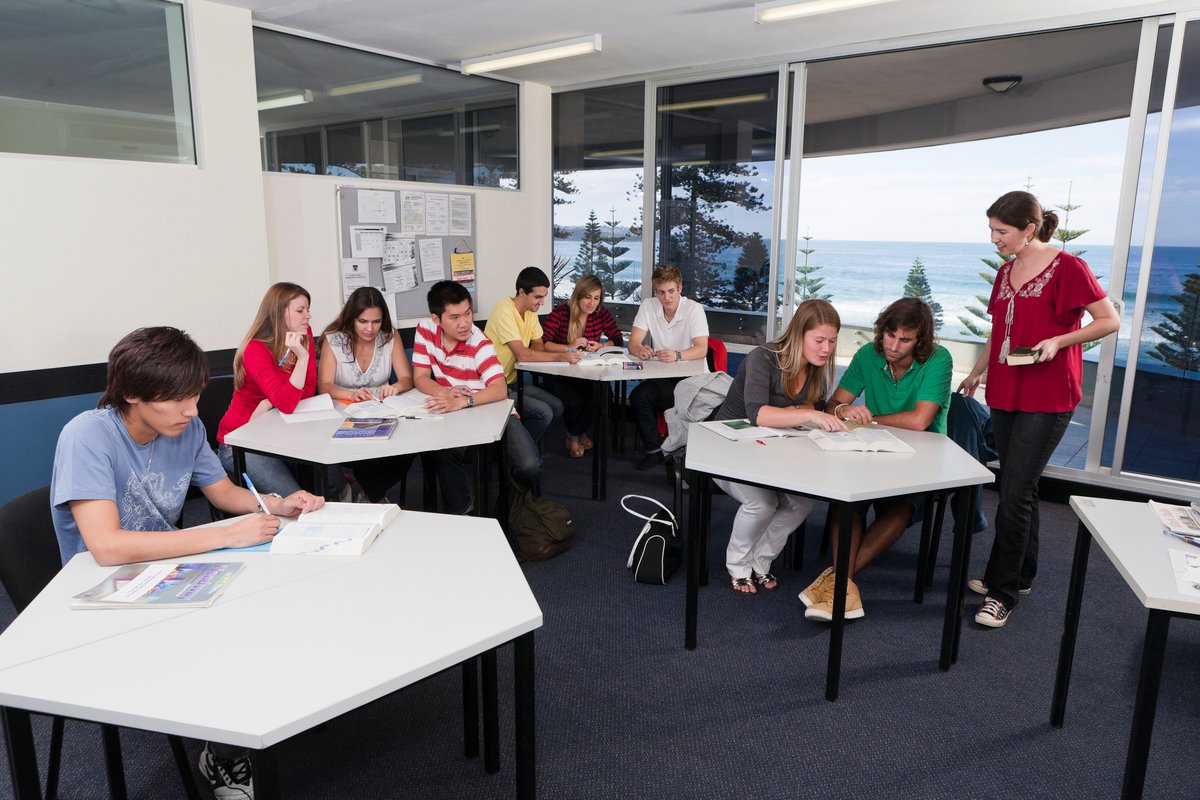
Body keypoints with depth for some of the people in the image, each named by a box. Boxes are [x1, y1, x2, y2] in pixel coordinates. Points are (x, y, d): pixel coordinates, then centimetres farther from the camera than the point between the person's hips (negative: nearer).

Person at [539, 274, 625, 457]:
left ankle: (577, 433, 9)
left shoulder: (602, 314, 0)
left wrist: (600, 346, -18)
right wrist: (569, 347, -33)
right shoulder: (560, 312, -14)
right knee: (573, 400, -29)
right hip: (558, 373, -4)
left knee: (601, 395, -24)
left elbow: (618, 340, 2)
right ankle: (574, 435, 8)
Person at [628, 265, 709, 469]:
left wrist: (677, 356, -41)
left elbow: (702, 349, -20)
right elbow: (633, 343, -3)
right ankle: (654, 450, -9)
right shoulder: (648, 306, 1)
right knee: (638, 396, -26)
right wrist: (640, 350, -29)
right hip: (660, 376, 4)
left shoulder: (694, 309, -10)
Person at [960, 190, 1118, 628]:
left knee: (1014, 493, -8)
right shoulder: (1005, 272, 12)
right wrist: (977, 372, 20)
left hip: (1047, 399, -7)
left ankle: (1003, 592, 2)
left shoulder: (1067, 268, -9)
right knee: (1019, 488, 14)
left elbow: (1110, 320, -8)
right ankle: (1022, 575, 28)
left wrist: (1057, 340, -20)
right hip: (1005, 394, 7)